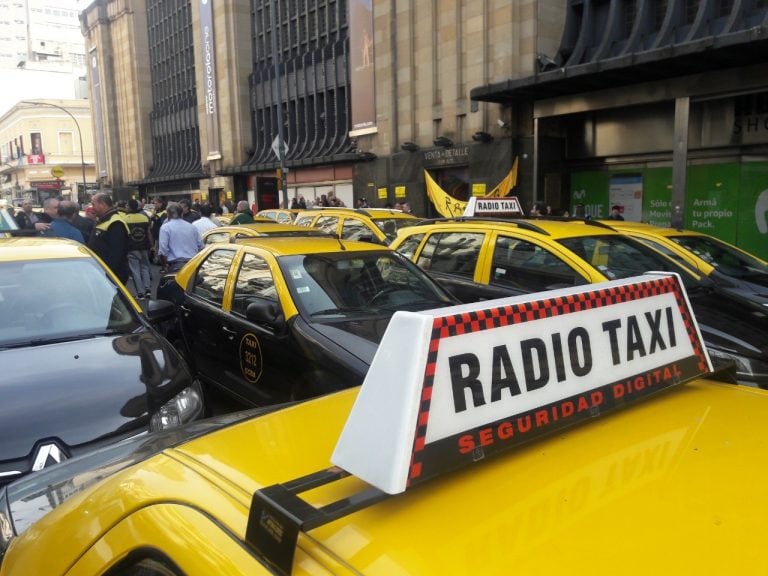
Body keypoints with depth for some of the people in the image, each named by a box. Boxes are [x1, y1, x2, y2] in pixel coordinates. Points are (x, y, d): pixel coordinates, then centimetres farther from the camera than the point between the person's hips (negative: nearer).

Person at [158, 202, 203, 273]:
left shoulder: (165, 227, -2)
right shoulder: (192, 227, 12)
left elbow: (162, 250, -10)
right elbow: (200, 247, 13)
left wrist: (164, 266, 1)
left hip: (176, 265, -4)